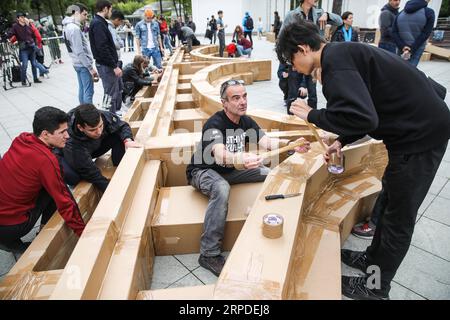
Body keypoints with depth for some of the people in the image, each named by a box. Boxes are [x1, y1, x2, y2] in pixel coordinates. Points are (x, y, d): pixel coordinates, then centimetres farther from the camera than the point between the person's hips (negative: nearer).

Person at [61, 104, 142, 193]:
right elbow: (94, 176, -36)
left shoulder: (104, 116, -32)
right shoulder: (72, 143, -41)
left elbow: (123, 126, -14)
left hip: (96, 145, 4)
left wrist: (127, 140, -35)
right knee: (70, 176, -36)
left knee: (119, 135, -22)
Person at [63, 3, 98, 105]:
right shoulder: (74, 28, -18)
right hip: (83, 64, -10)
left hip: (78, 64, 10)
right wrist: (90, 67, -19)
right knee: (88, 92, -7)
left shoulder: (68, 26, 12)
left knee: (82, 90, 15)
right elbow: (80, 52, -22)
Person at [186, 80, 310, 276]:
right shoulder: (214, 125, -27)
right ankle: (209, 254, -30)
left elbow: (266, 142, -17)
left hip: (230, 169, 7)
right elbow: (220, 155, -45)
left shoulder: (246, 121, -4)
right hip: (203, 170, -7)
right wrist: (241, 160, -66)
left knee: (271, 174, -2)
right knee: (222, 190, -40)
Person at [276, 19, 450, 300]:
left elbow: (362, 117, -33)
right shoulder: (343, 54, 10)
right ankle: (373, 258, 41)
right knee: (390, 201, 21)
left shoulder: (335, 60, -21)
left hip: (421, 133, -10)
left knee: (399, 215, 5)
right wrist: (342, 141, 8)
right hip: (421, 124, 10)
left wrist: (311, 115, -19)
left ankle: (376, 286, 24)